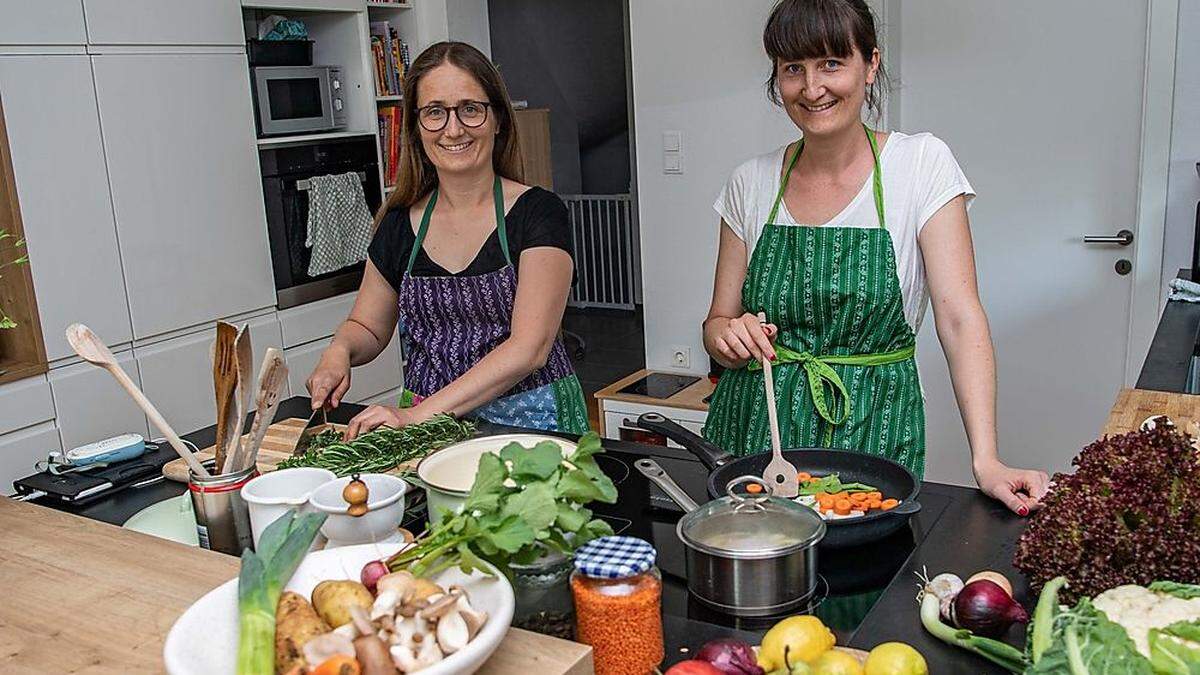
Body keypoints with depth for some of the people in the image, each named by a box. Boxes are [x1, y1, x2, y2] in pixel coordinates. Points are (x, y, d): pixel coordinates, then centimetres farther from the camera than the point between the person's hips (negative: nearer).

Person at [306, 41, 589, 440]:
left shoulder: (538, 213, -5)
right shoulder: (400, 225, 7)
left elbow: (528, 348, -14)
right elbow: (368, 327, 21)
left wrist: (420, 413, -20)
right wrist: (339, 351, -3)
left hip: (529, 420, -3)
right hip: (427, 427, 3)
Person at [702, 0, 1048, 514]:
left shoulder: (921, 164, -7)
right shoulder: (751, 183, 1)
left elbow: (960, 318, -13)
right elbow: (718, 327, 5)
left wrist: (986, 461, -22)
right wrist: (728, 336, -19)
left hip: (870, 431, -2)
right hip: (755, 428, 2)